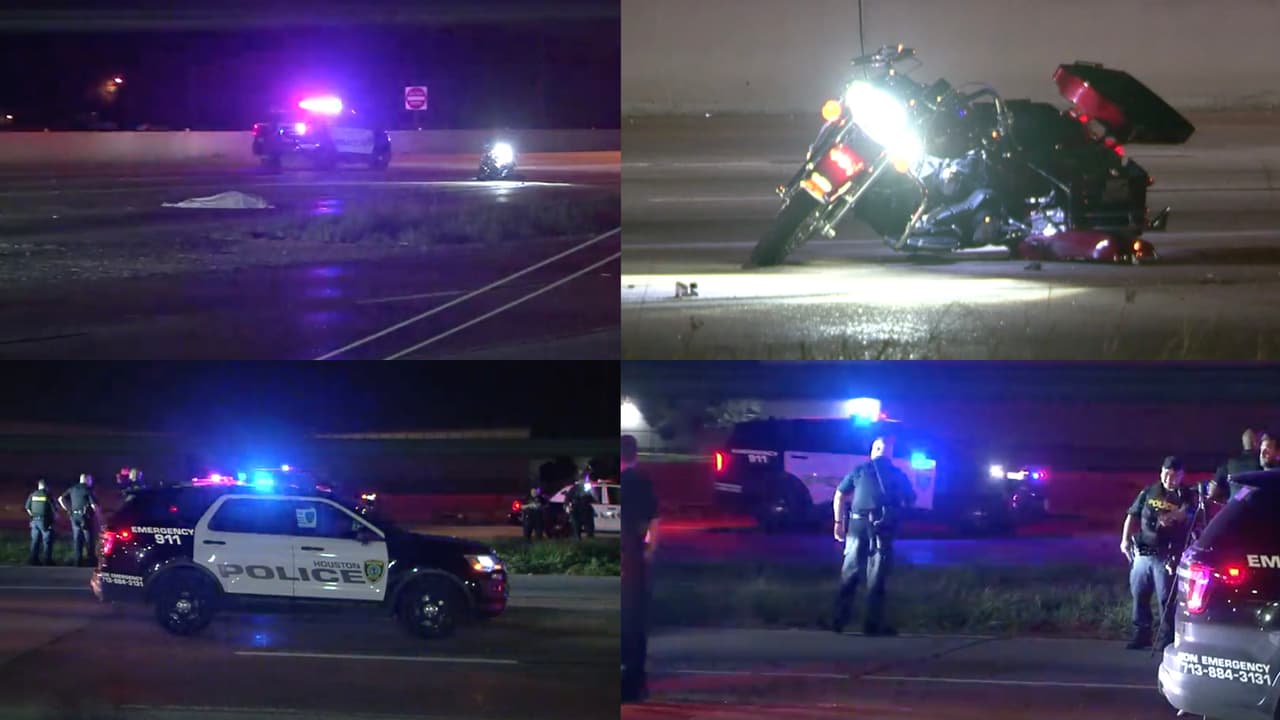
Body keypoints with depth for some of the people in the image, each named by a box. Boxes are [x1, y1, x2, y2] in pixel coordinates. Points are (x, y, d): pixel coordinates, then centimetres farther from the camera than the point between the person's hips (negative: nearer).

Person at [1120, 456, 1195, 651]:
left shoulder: (1185, 497, 2)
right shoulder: (1148, 493, 12)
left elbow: (1185, 513, -18)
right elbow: (1133, 516, 13)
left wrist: (1171, 516, -40)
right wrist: (1126, 539, -1)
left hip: (1166, 555, -4)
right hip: (1143, 552, 4)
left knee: (1166, 598, -5)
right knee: (1139, 594, 6)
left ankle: (1166, 638, 0)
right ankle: (1141, 634, 15)